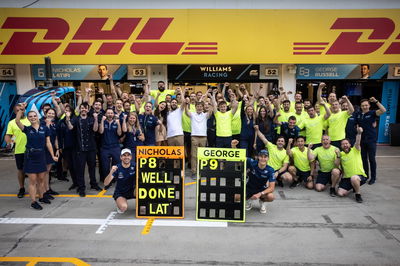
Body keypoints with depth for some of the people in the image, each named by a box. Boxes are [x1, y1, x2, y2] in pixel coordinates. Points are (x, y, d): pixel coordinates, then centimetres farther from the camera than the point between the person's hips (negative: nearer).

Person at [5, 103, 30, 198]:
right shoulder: (12, 123, 6)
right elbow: (8, 135, 3)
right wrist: (8, 142, -17)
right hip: (19, 150, 1)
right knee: (21, 170, 11)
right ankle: (21, 188, 26)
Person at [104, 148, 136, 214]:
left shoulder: (134, 166, -13)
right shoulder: (117, 168, -15)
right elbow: (106, 183, -21)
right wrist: (111, 172, -39)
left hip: (132, 191, 1)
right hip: (120, 193, -1)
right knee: (123, 208, -29)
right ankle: (119, 203, 9)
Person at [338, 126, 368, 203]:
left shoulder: (355, 150, -2)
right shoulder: (341, 154, 8)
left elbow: (357, 142, -22)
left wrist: (359, 133, -40)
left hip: (360, 176, -4)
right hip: (346, 178, 4)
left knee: (353, 178, -40)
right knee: (340, 193, -12)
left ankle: (358, 194, -10)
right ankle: (352, 187, 21)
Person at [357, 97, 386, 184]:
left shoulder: (372, 113, -4)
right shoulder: (358, 115, 8)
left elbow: (383, 110, -22)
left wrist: (376, 101, -25)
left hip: (371, 140, -4)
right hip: (362, 139, 4)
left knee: (371, 159, 0)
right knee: (363, 158, 12)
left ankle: (373, 178, 10)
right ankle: (365, 175, 26)